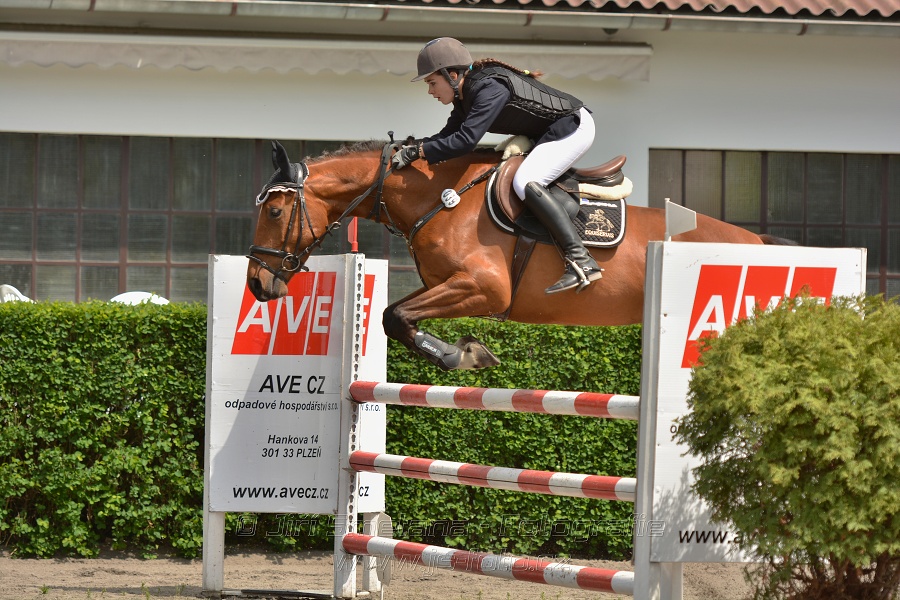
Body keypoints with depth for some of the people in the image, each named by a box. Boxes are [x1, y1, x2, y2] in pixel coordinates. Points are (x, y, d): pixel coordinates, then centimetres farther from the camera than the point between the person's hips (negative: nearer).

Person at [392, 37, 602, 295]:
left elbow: (465, 140, -34)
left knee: (525, 183, -26)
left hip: (575, 127, -11)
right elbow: (449, 136, 8)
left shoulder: (490, 88, -27)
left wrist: (418, 151, -29)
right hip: (548, 134, 11)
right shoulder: (465, 95, 3)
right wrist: (413, 147, -9)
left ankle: (582, 262, -31)